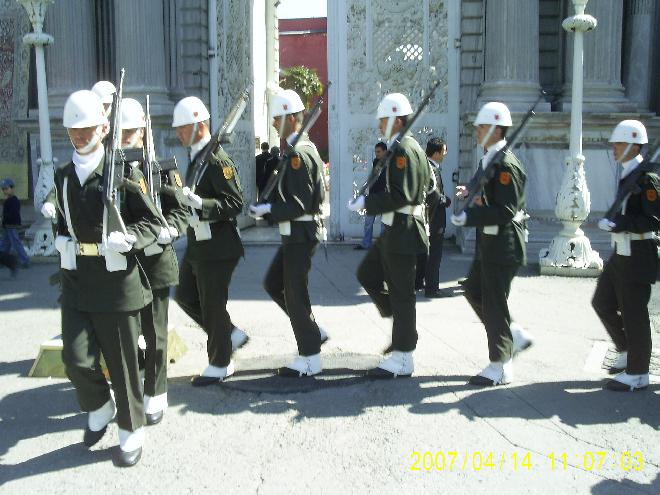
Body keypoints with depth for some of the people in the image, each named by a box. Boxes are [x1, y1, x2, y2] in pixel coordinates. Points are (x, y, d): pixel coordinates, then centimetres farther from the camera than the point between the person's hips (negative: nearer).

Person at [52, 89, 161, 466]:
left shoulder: (124, 173, -6)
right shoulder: (63, 176, 11)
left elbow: (152, 224, -5)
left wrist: (127, 238, -23)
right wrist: (62, 242, 6)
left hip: (116, 283, -4)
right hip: (76, 284, 4)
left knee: (123, 363, 6)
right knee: (76, 359, -1)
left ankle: (131, 432, 25)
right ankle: (100, 408, 30)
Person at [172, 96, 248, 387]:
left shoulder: (218, 160, -17)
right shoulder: (197, 158, 11)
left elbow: (235, 203, -22)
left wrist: (200, 203, -31)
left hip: (217, 247, -10)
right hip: (197, 243, 10)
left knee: (213, 304, 2)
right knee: (185, 296, 17)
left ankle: (220, 364, 19)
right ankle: (232, 335, 30)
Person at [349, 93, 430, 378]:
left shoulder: (404, 149, -17)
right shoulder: (403, 147, 15)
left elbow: (399, 196, -24)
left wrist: (365, 203, -16)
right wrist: (369, 202, 12)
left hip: (402, 231, -10)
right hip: (395, 229, 10)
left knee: (401, 293, -2)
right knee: (367, 274, 18)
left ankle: (402, 359, 9)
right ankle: (400, 322, 25)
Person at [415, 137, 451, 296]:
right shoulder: (431, 169, -20)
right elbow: (434, 193, -26)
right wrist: (446, 200, -10)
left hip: (425, 217, 10)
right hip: (434, 218, -10)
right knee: (434, 253, -3)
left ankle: (418, 282, 28)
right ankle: (432, 288, 2)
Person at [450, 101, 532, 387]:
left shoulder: (507, 165, -19)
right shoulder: (488, 159, 12)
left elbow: (505, 212, -25)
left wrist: (469, 217, -26)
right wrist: (470, 193, 5)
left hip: (503, 244, -10)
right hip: (488, 242, 10)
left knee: (493, 303, -2)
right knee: (474, 291, 18)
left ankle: (500, 367, 12)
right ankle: (515, 337, 30)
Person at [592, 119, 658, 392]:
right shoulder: (627, 174, 11)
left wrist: (619, 224, -23)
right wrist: (615, 223, 8)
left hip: (637, 257, -9)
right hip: (621, 254, 9)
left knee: (633, 313, 0)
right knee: (602, 302, 16)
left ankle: (637, 374, 13)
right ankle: (627, 351, 32)